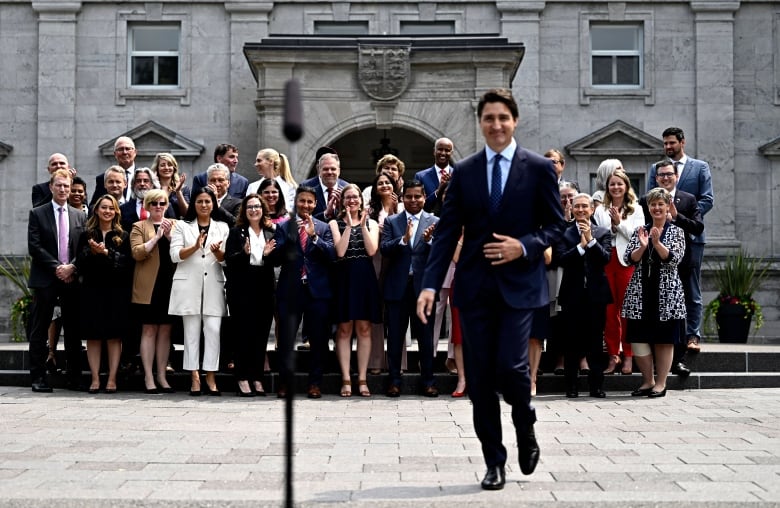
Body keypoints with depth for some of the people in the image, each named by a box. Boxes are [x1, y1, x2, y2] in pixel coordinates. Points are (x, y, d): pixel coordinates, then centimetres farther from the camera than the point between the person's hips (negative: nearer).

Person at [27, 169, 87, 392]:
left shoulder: (80, 216, 11)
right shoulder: (37, 214, 3)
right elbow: (34, 247, -5)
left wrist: (71, 267, -9)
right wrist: (56, 267, -13)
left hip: (72, 279, 3)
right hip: (45, 279, -2)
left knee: (73, 331, 5)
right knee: (39, 331, 0)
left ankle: (75, 378, 10)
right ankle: (38, 378, 5)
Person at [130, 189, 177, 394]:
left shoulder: (174, 225, 15)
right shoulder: (139, 227, 6)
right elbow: (137, 253, -9)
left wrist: (169, 235, -11)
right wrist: (157, 236, -12)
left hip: (169, 284, 3)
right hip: (148, 286, -3)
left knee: (165, 331, 5)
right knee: (149, 331, -2)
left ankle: (161, 376, 11)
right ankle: (149, 377, 2)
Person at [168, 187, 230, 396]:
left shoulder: (222, 228, 14)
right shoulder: (182, 226, 10)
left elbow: (225, 259, 7)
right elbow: (175, 255, -2)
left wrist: (218, 251, -16)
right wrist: (195, 246, -19)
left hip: (213, 285, 1)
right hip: (188, 284, -1)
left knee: (213, 330, -6)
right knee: (191, 331, -1)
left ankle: (211, 377, -1)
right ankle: (194, 377, 1)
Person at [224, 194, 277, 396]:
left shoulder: (271, 233, 12)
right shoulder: (236, 232, 4)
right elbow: (229, 260, -5)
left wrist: (268, 254, -11)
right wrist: (244, 253, -22)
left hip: (264, 289, 3)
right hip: (242, 289, -3)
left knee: (261, 334, 4)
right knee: (244, 333, -4)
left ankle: (257, 378, 13)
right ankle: (243, 378, 2)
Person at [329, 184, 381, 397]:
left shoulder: (371, 223, 11)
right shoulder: (335, 223, 6)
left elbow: (372, 250, -5)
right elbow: (340, 251, -9)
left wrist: (362, 224, -8)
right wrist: (349, 225, -10)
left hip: (364, 277, 1)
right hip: (344, 277, -1)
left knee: (364, 328, 2)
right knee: (344, 329, -1)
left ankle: (362, 379, 6)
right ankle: (346, 379, 3)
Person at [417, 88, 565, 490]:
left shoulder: (539, 168, 2)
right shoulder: (463, 172, 8)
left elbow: (555, 225, 4)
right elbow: (447, 231, 4)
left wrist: (525, 246, -15)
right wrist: (430, 284, -6)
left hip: (519, 283, -2)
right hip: (475, 286, 3)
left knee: (510, 368, -13)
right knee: (479, 380, 4)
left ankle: (525, 424, 21)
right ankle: (494, 462, 17)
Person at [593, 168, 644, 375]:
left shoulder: (636, 209, 9)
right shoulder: (600, 210, 12)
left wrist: (619, 222, -8)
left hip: (627, 261, -1)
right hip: (605, 261, 2)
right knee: (609, 309, 1)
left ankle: (628, 356, 4)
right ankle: (613, 355, 7)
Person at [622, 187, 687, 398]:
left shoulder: (676, 232, 4)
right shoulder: (640, 231, 11)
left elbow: (674, 258, -9)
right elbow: (629, 258, 2)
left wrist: (657, 243, -21)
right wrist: (643, 246, -15)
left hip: (666, 294, -3)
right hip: (640, 293, 3)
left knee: (664, 340, 2)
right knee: (638, 338, 1)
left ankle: (661, 383, 10)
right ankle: (648, 381, 15)